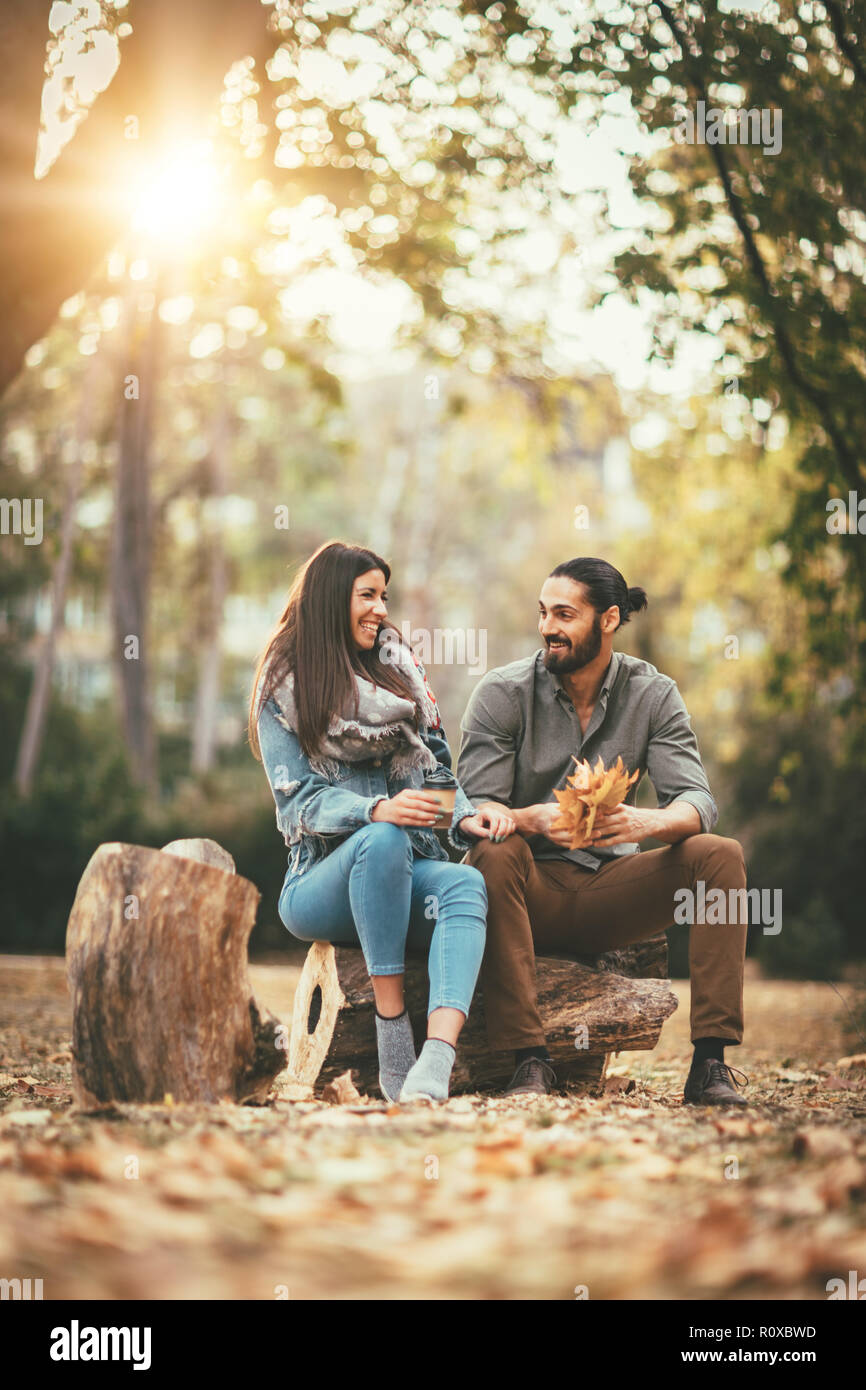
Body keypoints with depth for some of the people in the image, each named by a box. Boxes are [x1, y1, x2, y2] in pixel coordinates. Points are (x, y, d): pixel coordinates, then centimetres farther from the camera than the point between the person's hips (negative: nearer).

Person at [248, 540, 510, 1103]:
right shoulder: (284, 690, 4)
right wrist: (376, 810, -26)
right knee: (382, 840, -37)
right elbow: (301, 801, -6)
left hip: (406, 873, 3)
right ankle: (393, 1037, -34)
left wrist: (465, 817, -9)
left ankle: (435, 1062, -54)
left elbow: (436, 767, 14)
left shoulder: (400, 666, 16)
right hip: (322, 883, -3)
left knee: (467, 884, -32)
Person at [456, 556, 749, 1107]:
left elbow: (698, 803, -10)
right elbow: (475, 808, -12)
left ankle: (711, 1062, -24)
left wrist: (648, 821, -35)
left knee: (721, 855, -21)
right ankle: (530, 1059, -35)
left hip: (609, 889, 2)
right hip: (533, 889, -2)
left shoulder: (653, 695, 1)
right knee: (495, 851, -35)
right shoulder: (502, 692, -4)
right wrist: (533, 819, -36)